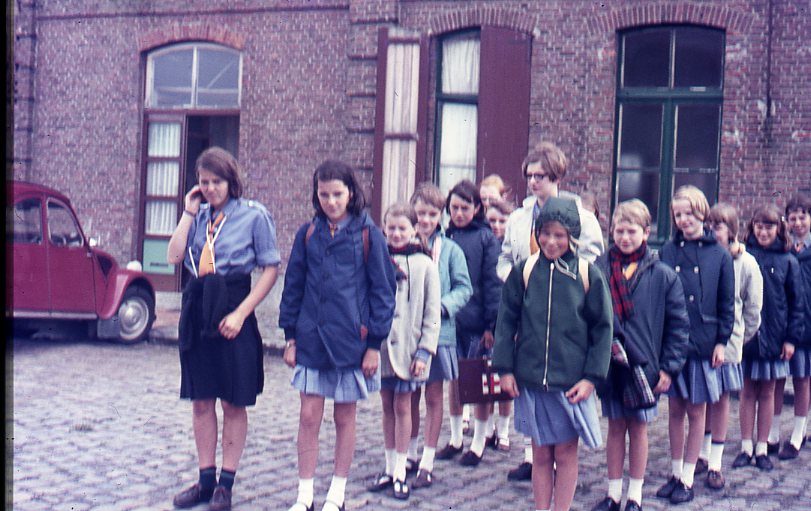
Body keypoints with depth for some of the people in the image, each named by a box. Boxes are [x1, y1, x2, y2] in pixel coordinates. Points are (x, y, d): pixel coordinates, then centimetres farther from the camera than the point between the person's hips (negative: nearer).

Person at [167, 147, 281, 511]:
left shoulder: (253, 216, -4)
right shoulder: (199, 215, 9)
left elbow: (271, 269, -7)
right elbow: (174, 256, -2)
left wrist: (240, 313, -14)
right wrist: (188, 213, -1)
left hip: (232, 312, -5)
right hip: (197, 310, 5)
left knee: (234, 402, 4)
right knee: (201, 400, 10)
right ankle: (205, 479, 20)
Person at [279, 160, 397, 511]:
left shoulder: (367, 235, -3)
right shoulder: (308, 234, 5)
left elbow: (382, 289, -2)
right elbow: (293, 285, 9)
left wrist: (375, 343, -5)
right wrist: (291, 336, 6)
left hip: (351, 338, -2)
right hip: (311, 338, 2)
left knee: (344, 417, 8)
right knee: (309, 417, 1)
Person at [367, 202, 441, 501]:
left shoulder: (424, 265, -3)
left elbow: (431, 314, -2)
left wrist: (424, 352, -7)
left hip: (408, 345, -3)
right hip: (381, 343, 3)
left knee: (402, 407, 2)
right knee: (387, 406, 11)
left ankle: (400, 472, 11)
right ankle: (389, 468, 21)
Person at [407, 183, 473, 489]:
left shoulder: (450, 249, -2)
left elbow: (464, 288, 0)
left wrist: (441, 306, -15)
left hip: (438, 330, -1)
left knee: (434, 396, 5)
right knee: (410, 395, 12)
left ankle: (427, 463, 12)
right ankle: (410, 454, 27)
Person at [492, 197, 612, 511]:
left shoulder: (587, 275, -3)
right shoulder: (524, 272, 1)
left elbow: (603, 328, 0)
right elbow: (506, 322, 6)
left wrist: (592, 377, -5)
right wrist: (505, 368, 0)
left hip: (571, 382, -1)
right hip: (530, 380, 2)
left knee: (565, 453, 6)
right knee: (540, 453, 10)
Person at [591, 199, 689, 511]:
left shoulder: (662, 275, -5)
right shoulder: (598, 269, -2)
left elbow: (679, 325, -1)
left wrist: (669, 367, -5)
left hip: (643, 365, -1)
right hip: (607, 364, 1)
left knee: (638, 428, 10)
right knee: (615, 427, 11)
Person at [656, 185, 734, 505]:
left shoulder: (719, 256, -1)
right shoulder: (668, 251, 2)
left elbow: (727, 303, 2)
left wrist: (722, 341, -4)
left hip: (703, 343, -1)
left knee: (696, 410, 6)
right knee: (675, 409, 9)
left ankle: (688, 478, 15)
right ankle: (676, 473, 21)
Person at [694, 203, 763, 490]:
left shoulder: (746, 263, -2)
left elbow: (753, 308, 7)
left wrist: (739, 337, 8)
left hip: (727, 340, -1)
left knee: (720, 398, 4)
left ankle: (715, 464, 13)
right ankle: (703, 454, 26)